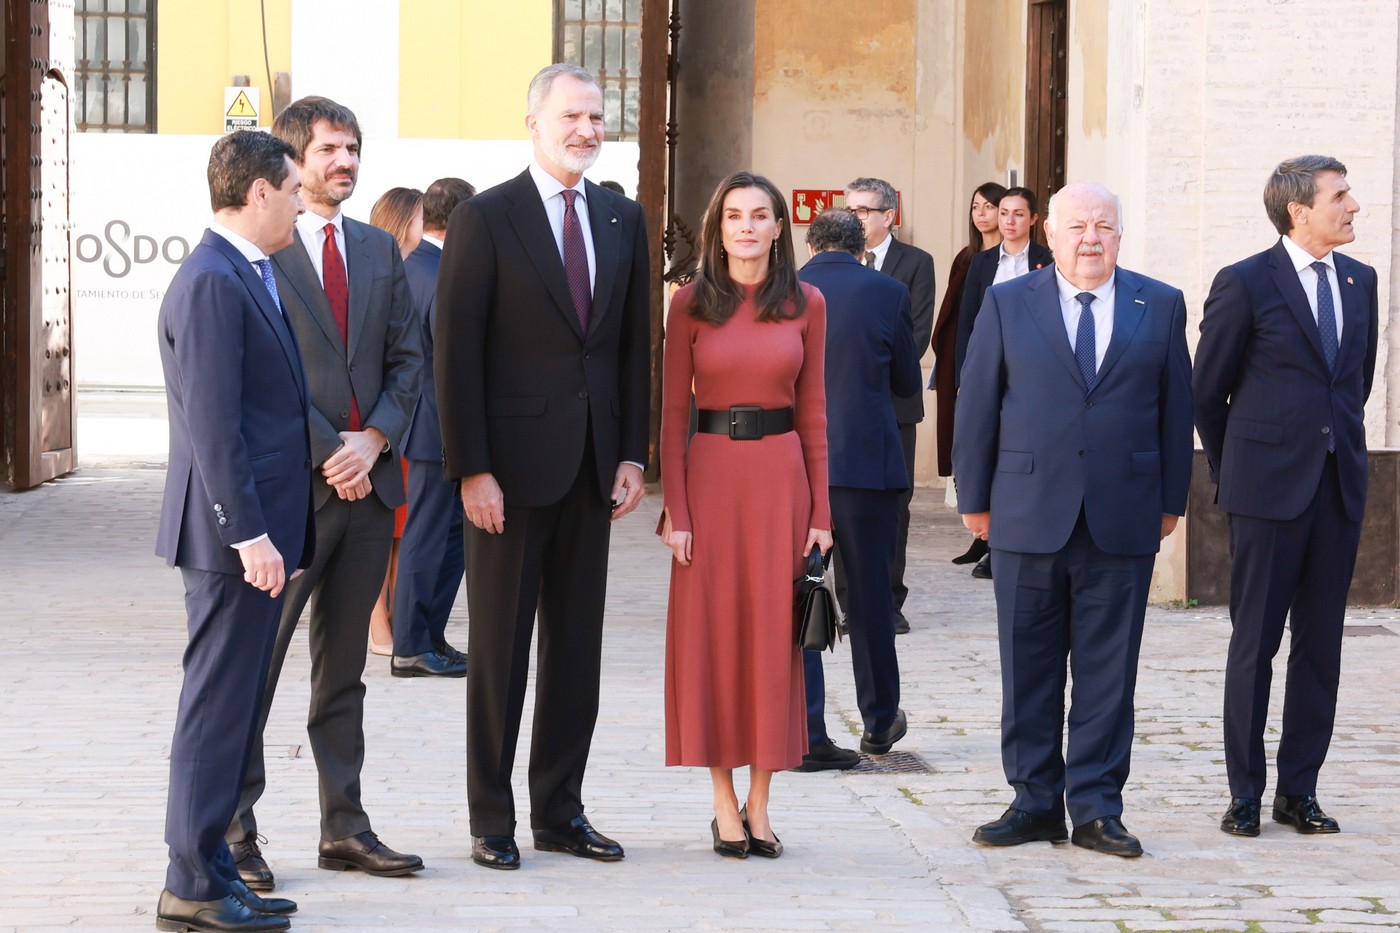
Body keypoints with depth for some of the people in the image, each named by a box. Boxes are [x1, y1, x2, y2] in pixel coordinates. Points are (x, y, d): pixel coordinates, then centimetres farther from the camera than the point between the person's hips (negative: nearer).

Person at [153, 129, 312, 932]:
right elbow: (213, 423, -21)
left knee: (233, 707, 13)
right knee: (219, 707, -5)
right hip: (235, 533, -10)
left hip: (261, 528, 10)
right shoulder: (213, 282, -16)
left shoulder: (250, 277, 16)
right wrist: (249, 534, -22)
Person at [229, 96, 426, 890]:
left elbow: (407, 358, 11)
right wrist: (328, 455, -13)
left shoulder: (381, 250, 14)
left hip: (369, 480, 6)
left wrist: (374, 441, -5)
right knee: (255, 661, -2)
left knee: (344, 666, 11)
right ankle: (233, 830, 5)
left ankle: (345, 827, 16)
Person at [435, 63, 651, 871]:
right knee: (500, 648, 3)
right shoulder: (486, 219, -6)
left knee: (578, 646, 9)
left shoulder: (623, 220, 10)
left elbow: (635, 345, 12)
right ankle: (492, 820, 10)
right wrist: (471, 469, -14)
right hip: (513, 466, -5)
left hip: (592, 467, 5)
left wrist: (633, 455, 5)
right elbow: (456, 351, -9)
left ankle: (561, 811, 18)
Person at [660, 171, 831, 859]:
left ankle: (759, 804, 12)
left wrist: (821, 511, 1)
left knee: (772, 630, 4)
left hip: (780, 474, 1)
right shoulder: (691, 304, 1)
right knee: (712, 629, 2)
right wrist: (674, 511, -7)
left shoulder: (805, 304, 4)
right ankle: (724, 804, 9)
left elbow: (813, 411, 5)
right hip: (710, 473, -1)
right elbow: (672, 412, 0)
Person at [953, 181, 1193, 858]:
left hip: (1124, 519, 0)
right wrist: (975, 498, 4)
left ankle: (1096, 809, 9)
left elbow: (1175, 408, 9)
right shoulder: (1007, 305, 5)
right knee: (1029, 668, 4)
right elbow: (977, 404, 6)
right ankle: (1035, 803, 14)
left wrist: (1171, 499, 7)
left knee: (1107, 672, 3)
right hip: (1028, 517, 0)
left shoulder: (1160, 307, 6)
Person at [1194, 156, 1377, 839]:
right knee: (1255, 643, 1)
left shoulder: (1359, 281, 10)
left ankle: (1299, 790, 15)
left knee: (1320, 646, 7)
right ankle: (1245, 794, 9)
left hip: (1340, 487, 5)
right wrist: (1233, 471, 7)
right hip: (1269, 489, -5)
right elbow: (1207, 390, 1)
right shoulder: (1245, 284, -6)